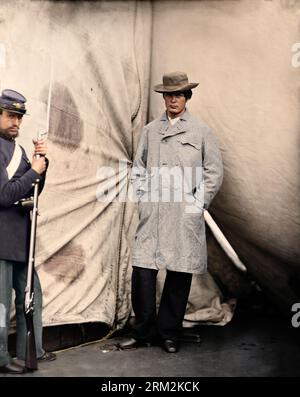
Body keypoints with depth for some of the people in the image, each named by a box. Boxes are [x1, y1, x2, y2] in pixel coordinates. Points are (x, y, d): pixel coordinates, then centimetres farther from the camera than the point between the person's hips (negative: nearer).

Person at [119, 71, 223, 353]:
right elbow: (138, 169, 16)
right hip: (152, 214, 2)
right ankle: (143, 331, 12)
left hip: (185, 215, -1)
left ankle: (169, 334, 18)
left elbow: (214, 172, 5)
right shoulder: (150, 131, 12)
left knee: (179, 274, 3)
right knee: (142, 270, -4)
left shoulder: (201, 131, 6)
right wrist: (142, 199, 5)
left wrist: (198, 204, -2)